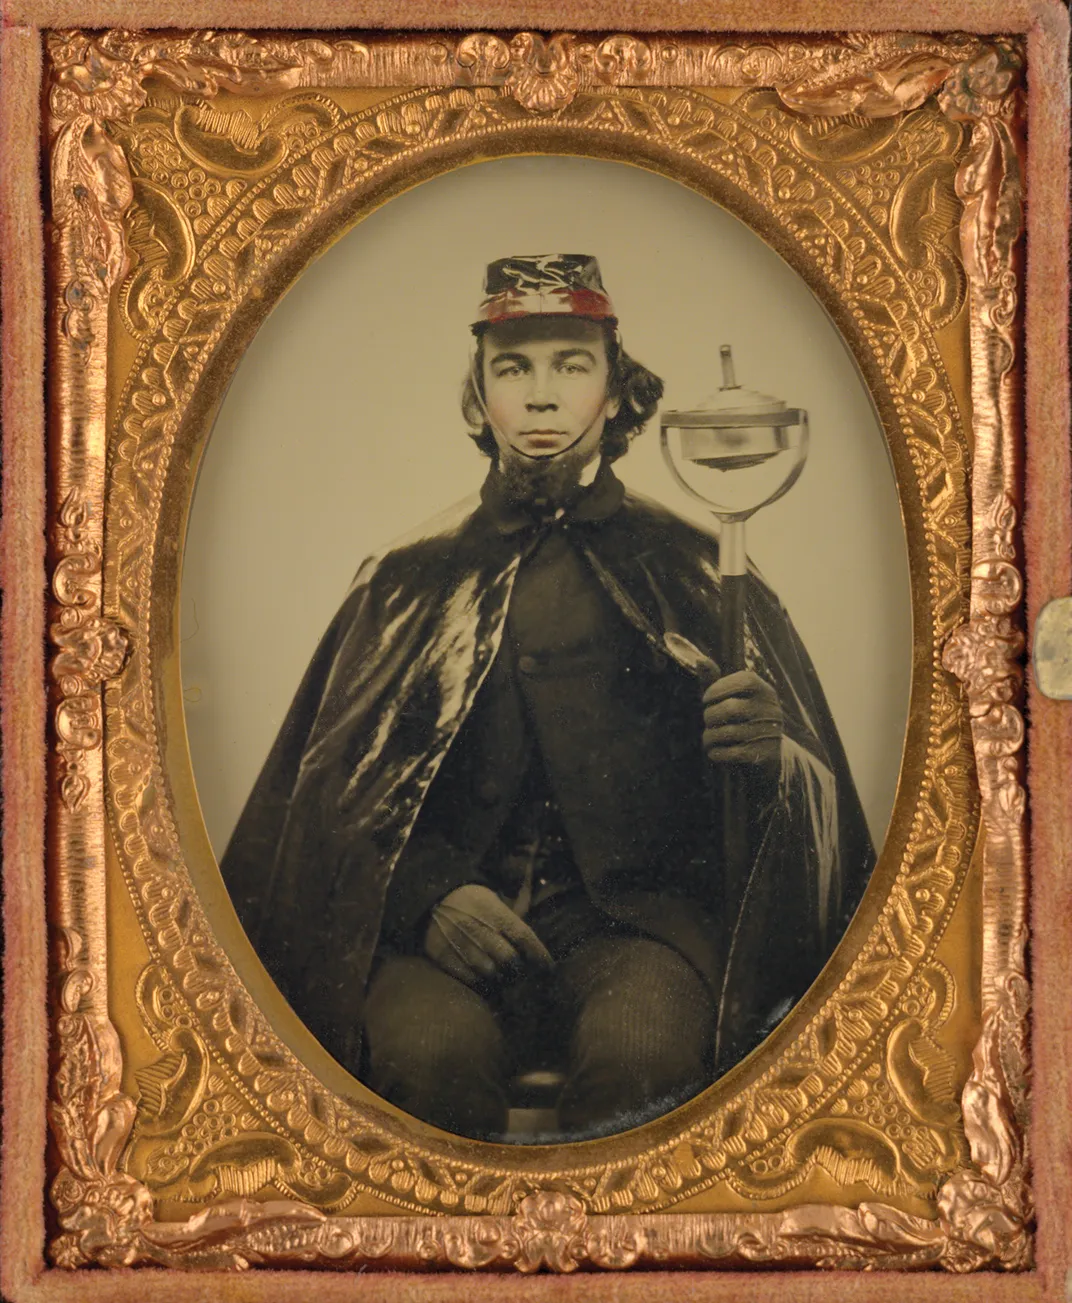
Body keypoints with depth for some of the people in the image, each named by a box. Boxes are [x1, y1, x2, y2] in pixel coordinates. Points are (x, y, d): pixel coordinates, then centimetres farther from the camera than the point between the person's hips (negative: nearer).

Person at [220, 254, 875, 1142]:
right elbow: (336, 790, 11)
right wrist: (429, 894, -10)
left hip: (639, 909, -1)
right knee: (430, 1047, -33)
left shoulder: (691, 566, 16)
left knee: (638, 1046, -34)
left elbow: (819, 798, 12)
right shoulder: (412, 579, 18)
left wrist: (771, 756, -14)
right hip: (449, 911, 1)